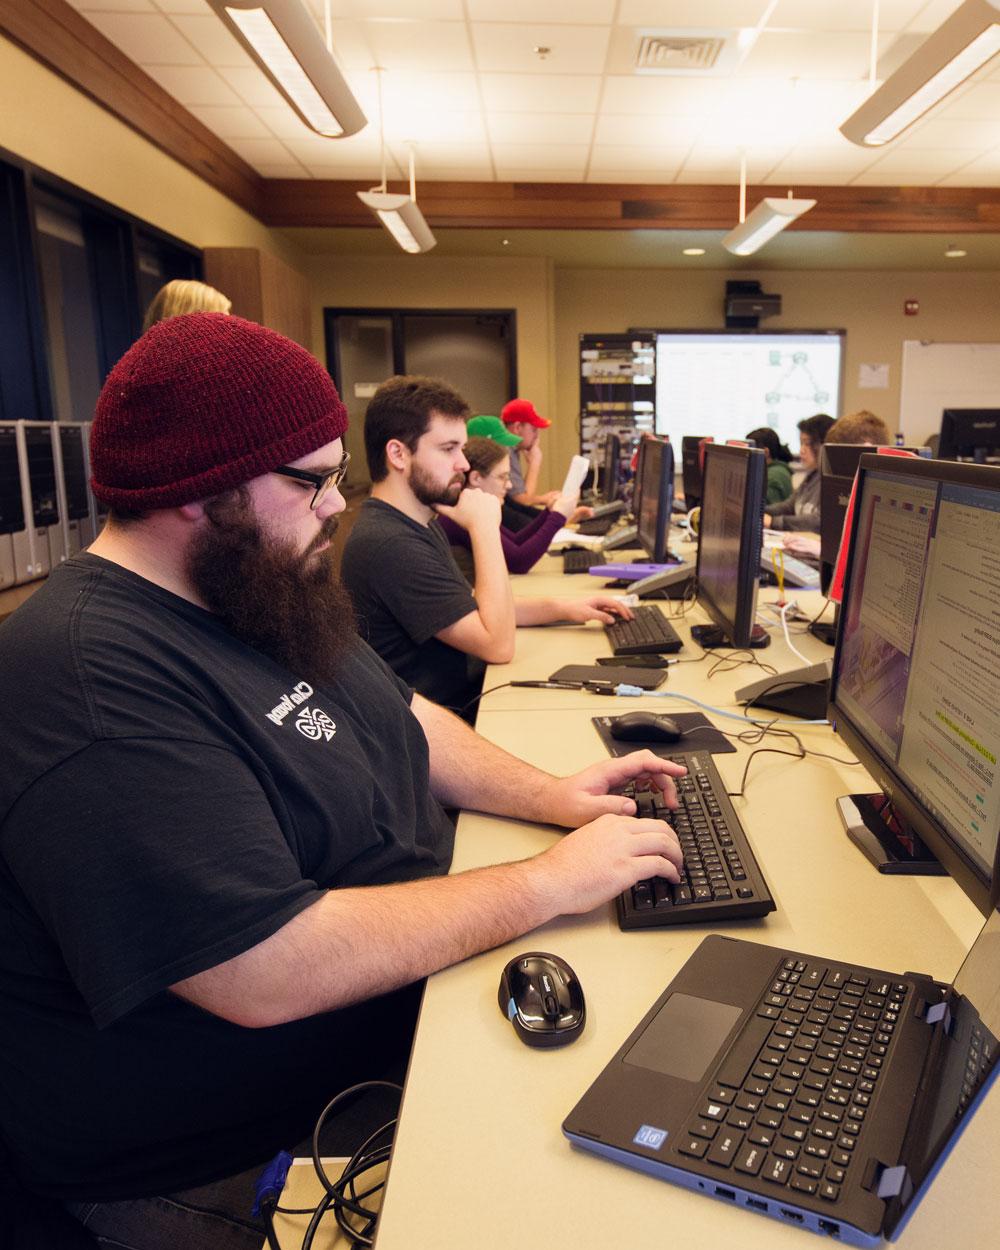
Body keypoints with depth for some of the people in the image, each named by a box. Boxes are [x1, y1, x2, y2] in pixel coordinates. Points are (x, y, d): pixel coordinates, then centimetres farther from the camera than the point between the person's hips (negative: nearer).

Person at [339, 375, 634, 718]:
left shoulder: (418, 524, 9)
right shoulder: (388, 544, -25)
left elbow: (474, 608, 17)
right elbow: (498, 644, -23)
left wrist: (563, 608, 5)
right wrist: (485, 528, -20)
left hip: (466, 696, 9)